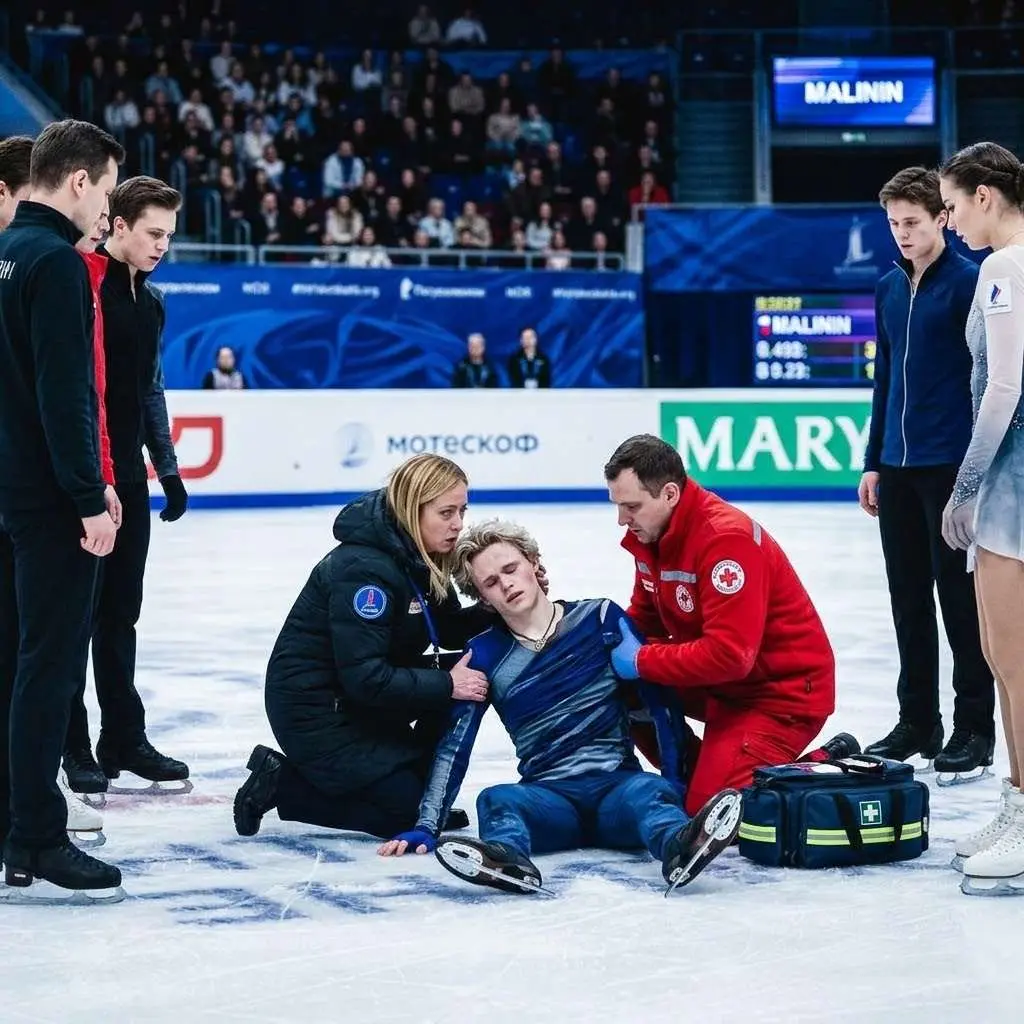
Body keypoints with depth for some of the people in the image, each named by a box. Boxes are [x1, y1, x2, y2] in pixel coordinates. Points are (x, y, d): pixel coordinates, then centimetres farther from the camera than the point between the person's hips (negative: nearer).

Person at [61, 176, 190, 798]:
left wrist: (168, 470, 19)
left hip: (128, 478, 8)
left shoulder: (149, 302, 14)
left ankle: (124, 739, 20)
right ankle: (73, 748, 5)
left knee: (120, 613, 13)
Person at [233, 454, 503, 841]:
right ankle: (281, 783, -1)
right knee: (409, 814, -10)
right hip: (312, 709, -9)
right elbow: (365, 679, -29)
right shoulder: (364, 569, -27)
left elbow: (449, 631, 10)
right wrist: (447, 685, -25)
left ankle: (420, 785, 8)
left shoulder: (421, 560, 1)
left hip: (360, 698, 9)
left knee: (474, 676, -2)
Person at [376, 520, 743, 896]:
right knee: (497, 800, -31)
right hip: (548, 796, 1)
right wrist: (426, 827, 1)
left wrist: (677, 780, -3)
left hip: (618, 784, -1)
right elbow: (454, 746, 9)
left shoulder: (601, 618, 5)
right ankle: (506, 858, -64)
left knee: (649, 791, -34)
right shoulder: (485, 655, 9)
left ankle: (680, 846, -67)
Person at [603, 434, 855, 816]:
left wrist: (641, 661, -23)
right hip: (718, 682, 9)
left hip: (784, 689, -9)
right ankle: (701, 775, 10)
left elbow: (729, 655, -32)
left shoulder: (726, 538, -28)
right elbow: (644, 618, 12)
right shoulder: (650, 534, -1)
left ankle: (828, 768, 0)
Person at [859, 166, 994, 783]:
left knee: (959, 596, -1)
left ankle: (975, 731, 5)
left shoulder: (969, 282, -7)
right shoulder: (890, 289, 12)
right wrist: (873, 463, 15)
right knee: (908, 598, 11)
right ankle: (918, 721, 20)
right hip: (898, 469, 6)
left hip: (951, 468, -6)